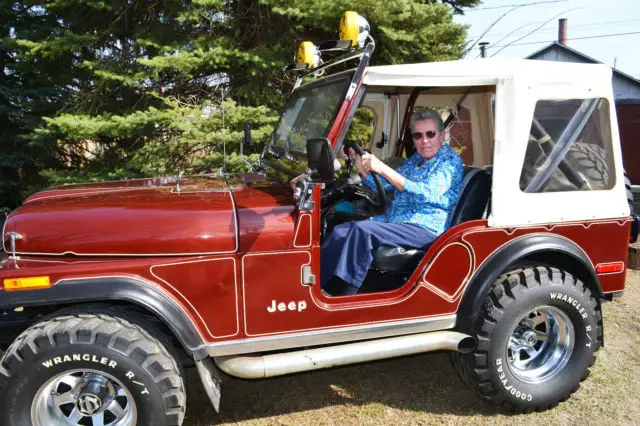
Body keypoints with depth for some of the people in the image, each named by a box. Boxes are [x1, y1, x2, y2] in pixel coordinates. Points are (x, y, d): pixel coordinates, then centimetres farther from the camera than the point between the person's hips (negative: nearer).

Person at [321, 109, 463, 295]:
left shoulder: (451, 160, -1)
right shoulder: (414, 160, 22)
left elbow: (426, 193, -18)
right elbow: (380, 185, 18)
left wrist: (383, 169, -24)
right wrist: (360, 165, 1)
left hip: (425, 229, -7)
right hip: (392, 221, 7)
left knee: (362, 230, -30)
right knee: (341, 230, -15)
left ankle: (347, 295, -27)